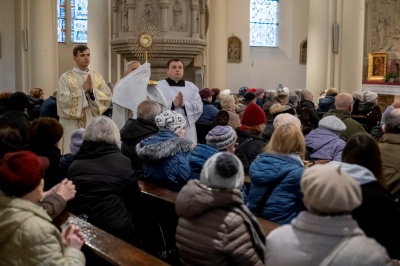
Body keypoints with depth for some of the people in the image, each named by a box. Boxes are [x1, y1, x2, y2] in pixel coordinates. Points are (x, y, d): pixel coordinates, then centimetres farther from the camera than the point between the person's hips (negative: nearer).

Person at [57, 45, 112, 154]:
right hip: (73, 126, -3)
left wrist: (92, 90, -13)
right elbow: (63, 100, -12)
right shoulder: (66, 78, -1)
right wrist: (83, 90, -13)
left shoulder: (97, 77, 9)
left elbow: (108, 98, 1)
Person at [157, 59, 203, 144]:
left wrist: (184, 104, -11)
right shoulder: (158, 86, 5)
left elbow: (199, 107, 6)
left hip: (187, 131, 3)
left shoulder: (192, 86, 16)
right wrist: (173, 104, -17)